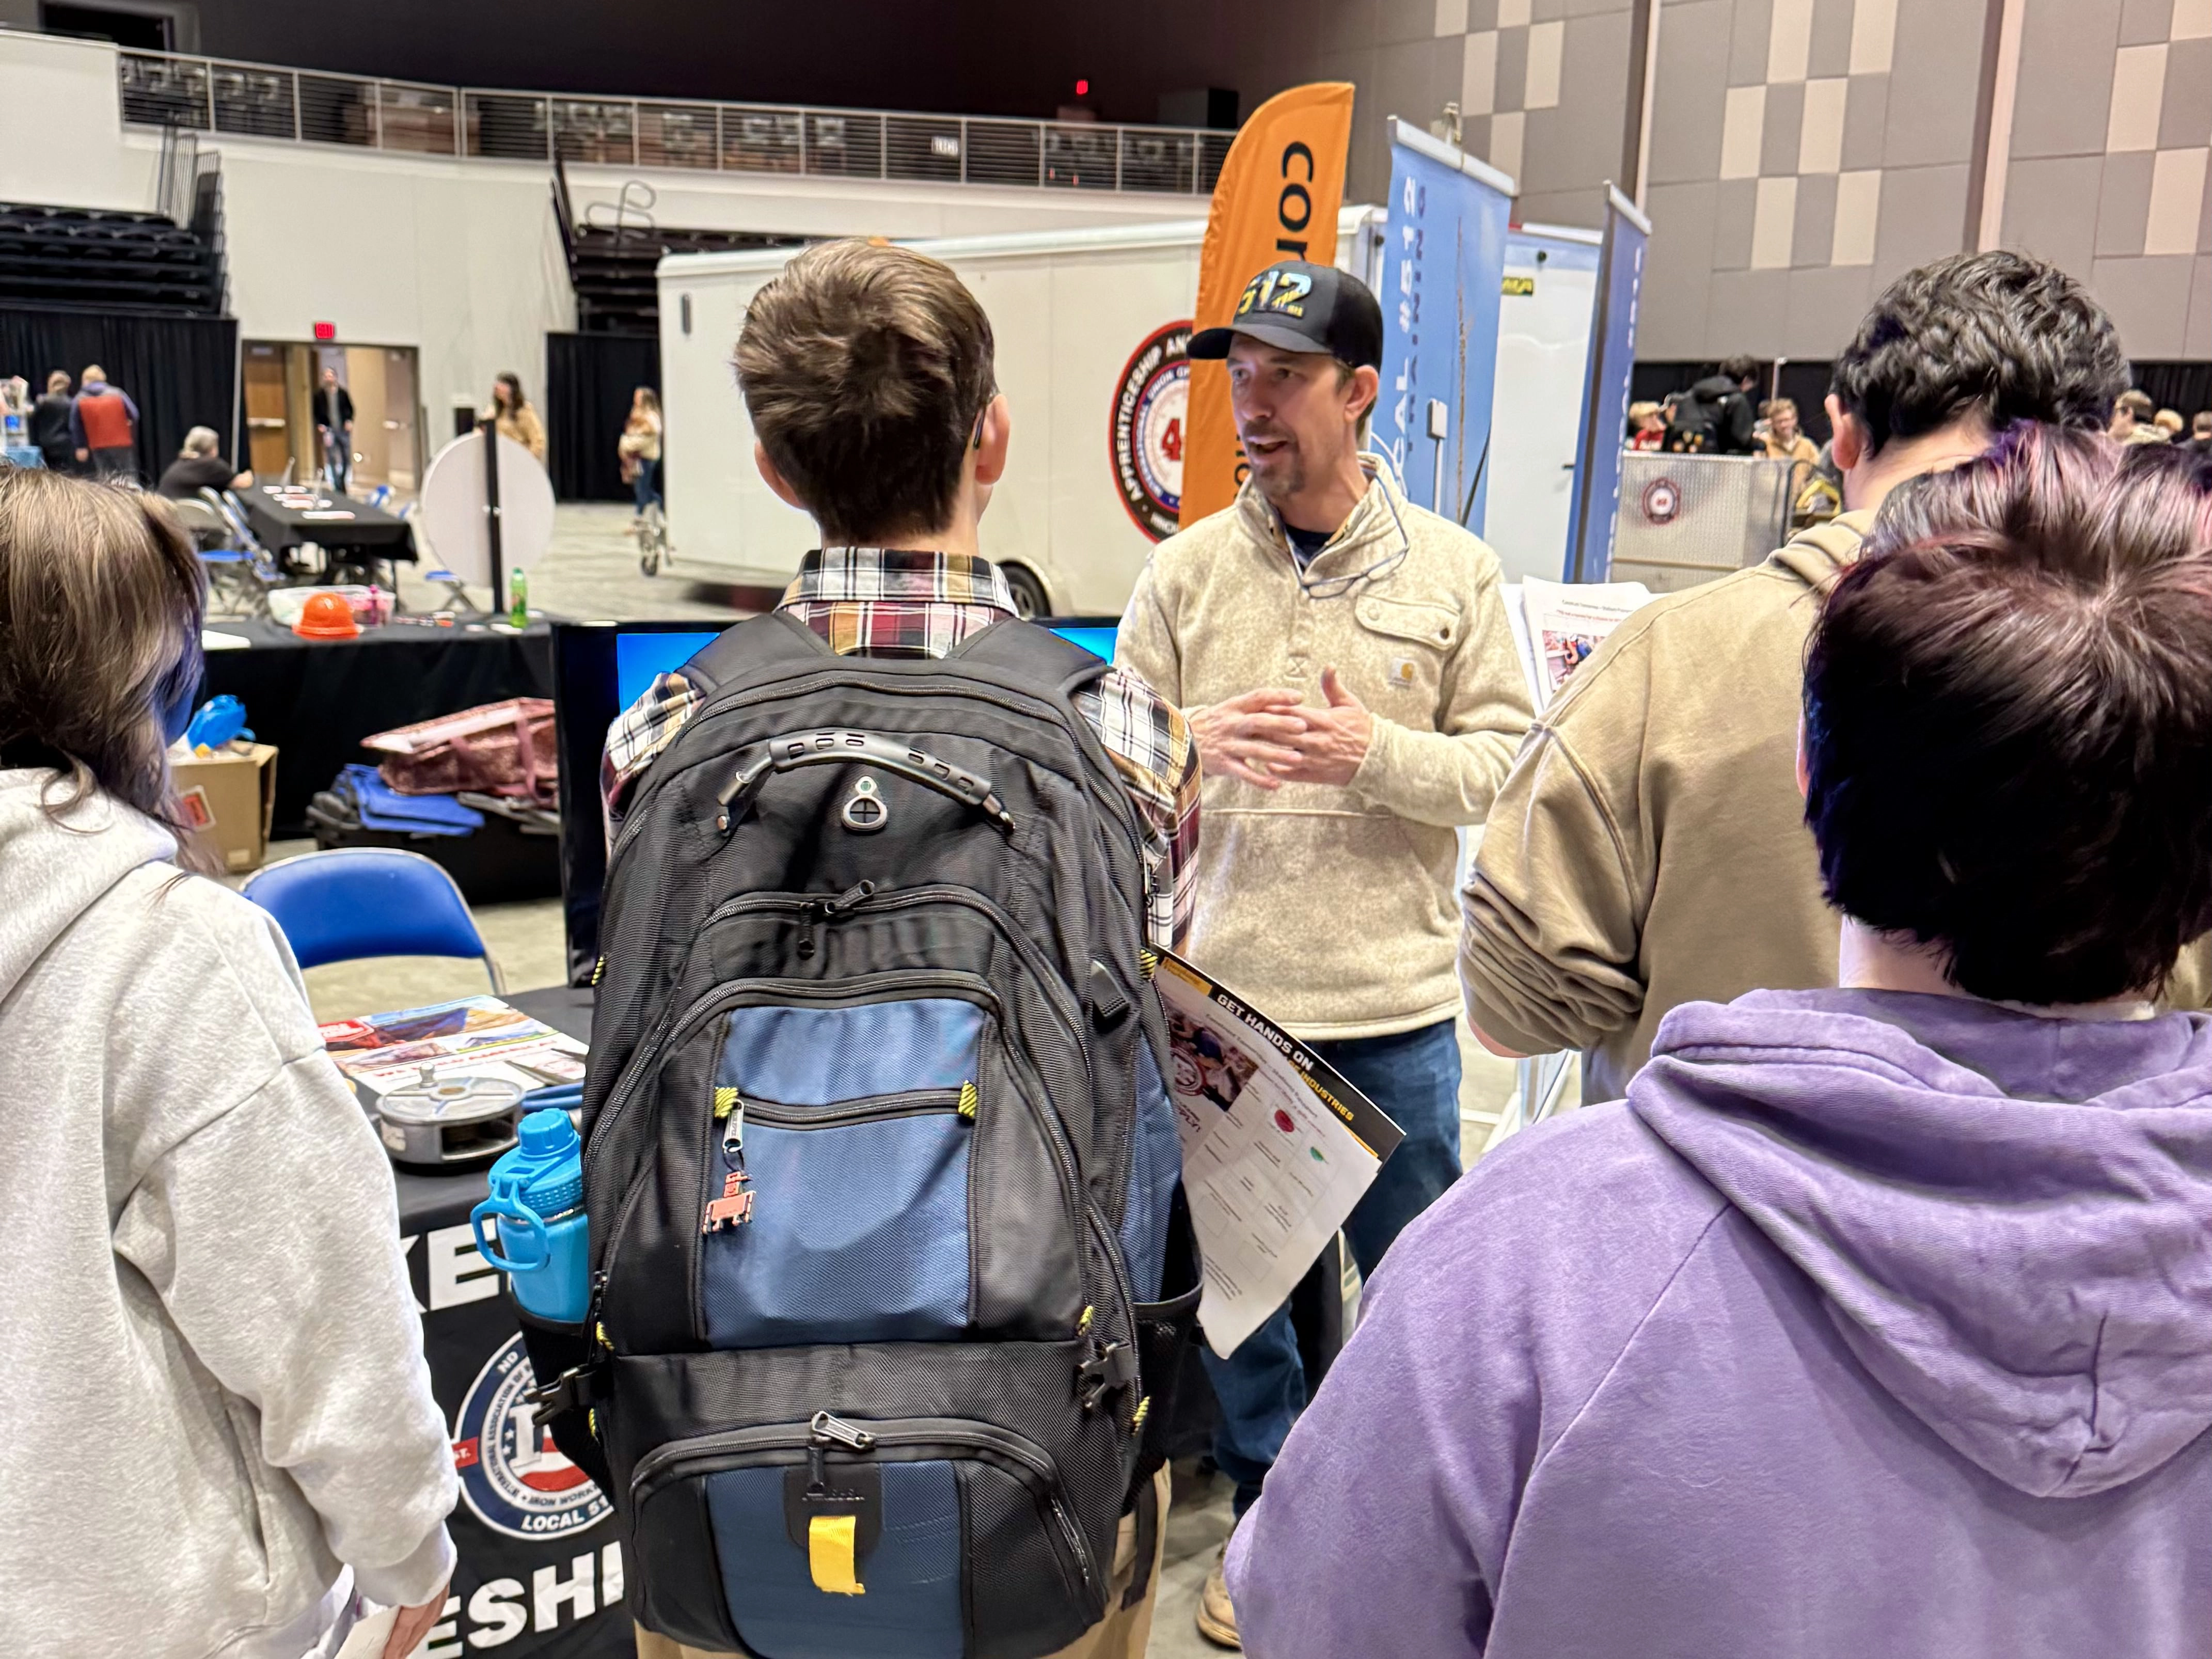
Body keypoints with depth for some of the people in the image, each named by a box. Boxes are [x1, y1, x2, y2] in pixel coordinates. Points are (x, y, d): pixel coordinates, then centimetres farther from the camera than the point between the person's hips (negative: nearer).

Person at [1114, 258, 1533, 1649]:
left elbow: (1505, 764, -2)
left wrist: (1376, 752, -18)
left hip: (1394, 1006, -1)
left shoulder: (1452, 570, 0)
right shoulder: (1187, 570, 2)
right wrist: (1193, 743, -17)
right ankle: (1270, 1518, 35)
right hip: (1224, 992, 2)